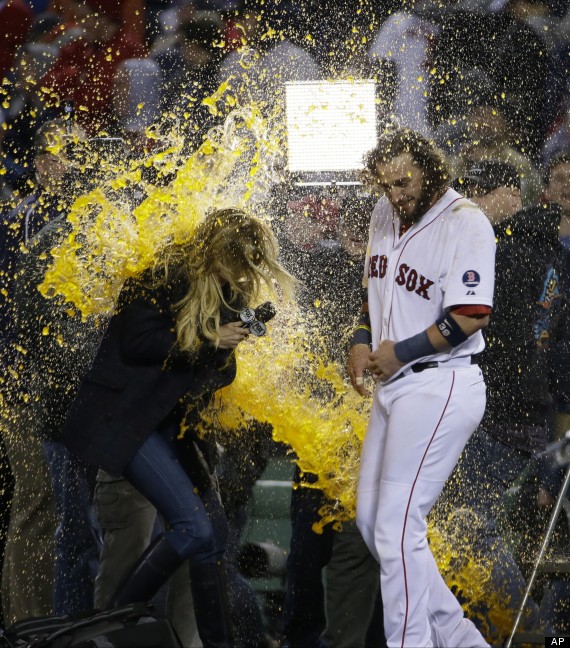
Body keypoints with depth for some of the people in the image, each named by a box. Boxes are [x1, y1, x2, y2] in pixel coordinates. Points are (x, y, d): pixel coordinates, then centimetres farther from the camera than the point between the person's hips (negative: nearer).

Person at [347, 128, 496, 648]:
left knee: (396, 527, -13)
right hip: (392, 388, 10)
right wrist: (362, 342, 9)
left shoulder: (464, 223, -15)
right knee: (371, 520, 12)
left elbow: (472, 316, -22)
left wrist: (401, 353, -15)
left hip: (439, 386, -9)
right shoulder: (386, 215, 10)